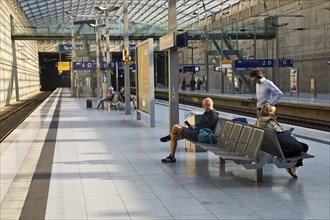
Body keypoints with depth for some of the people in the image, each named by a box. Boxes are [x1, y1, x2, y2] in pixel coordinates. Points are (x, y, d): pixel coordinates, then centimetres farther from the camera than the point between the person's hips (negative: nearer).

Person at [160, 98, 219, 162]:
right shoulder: (207, 112, 17)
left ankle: (170, 136, 15)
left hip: (198, 135, -11)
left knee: (175, 127, -16)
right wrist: (194, 126, 6)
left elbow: (207, 128, -19)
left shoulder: (213, 115, -14)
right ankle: (171, 157, 11)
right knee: (174, 137, 5)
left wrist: (196, 128, -12)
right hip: (195, 131, 11)